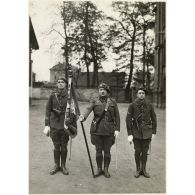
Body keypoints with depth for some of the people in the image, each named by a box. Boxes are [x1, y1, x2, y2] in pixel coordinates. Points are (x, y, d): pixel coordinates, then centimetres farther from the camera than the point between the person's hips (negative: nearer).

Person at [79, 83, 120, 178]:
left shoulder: (112, 102, 5)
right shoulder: (94, 101, 2)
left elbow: (117, 116, 5)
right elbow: (88, 109, -18)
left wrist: (117, 129, -2)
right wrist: (83, 117, -38)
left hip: (109, 130, 0)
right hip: (97, 130, 0)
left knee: (107, 151, 7)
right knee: (98, 150, 8)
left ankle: (106, 170, 24)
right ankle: (99, 169, 25)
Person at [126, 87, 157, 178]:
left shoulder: (149, 105, -1)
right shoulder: (132, 105, -6)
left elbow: (154, 119, 6)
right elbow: (128, 119, -7)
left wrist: (153, 132, 3)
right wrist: (129, 134, -11)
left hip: (147, 132, 1)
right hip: (136, 131, -1)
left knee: (145, 151, 8)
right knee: (137, 151, 4)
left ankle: (143, 170, 24)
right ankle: (138, 169, 22)